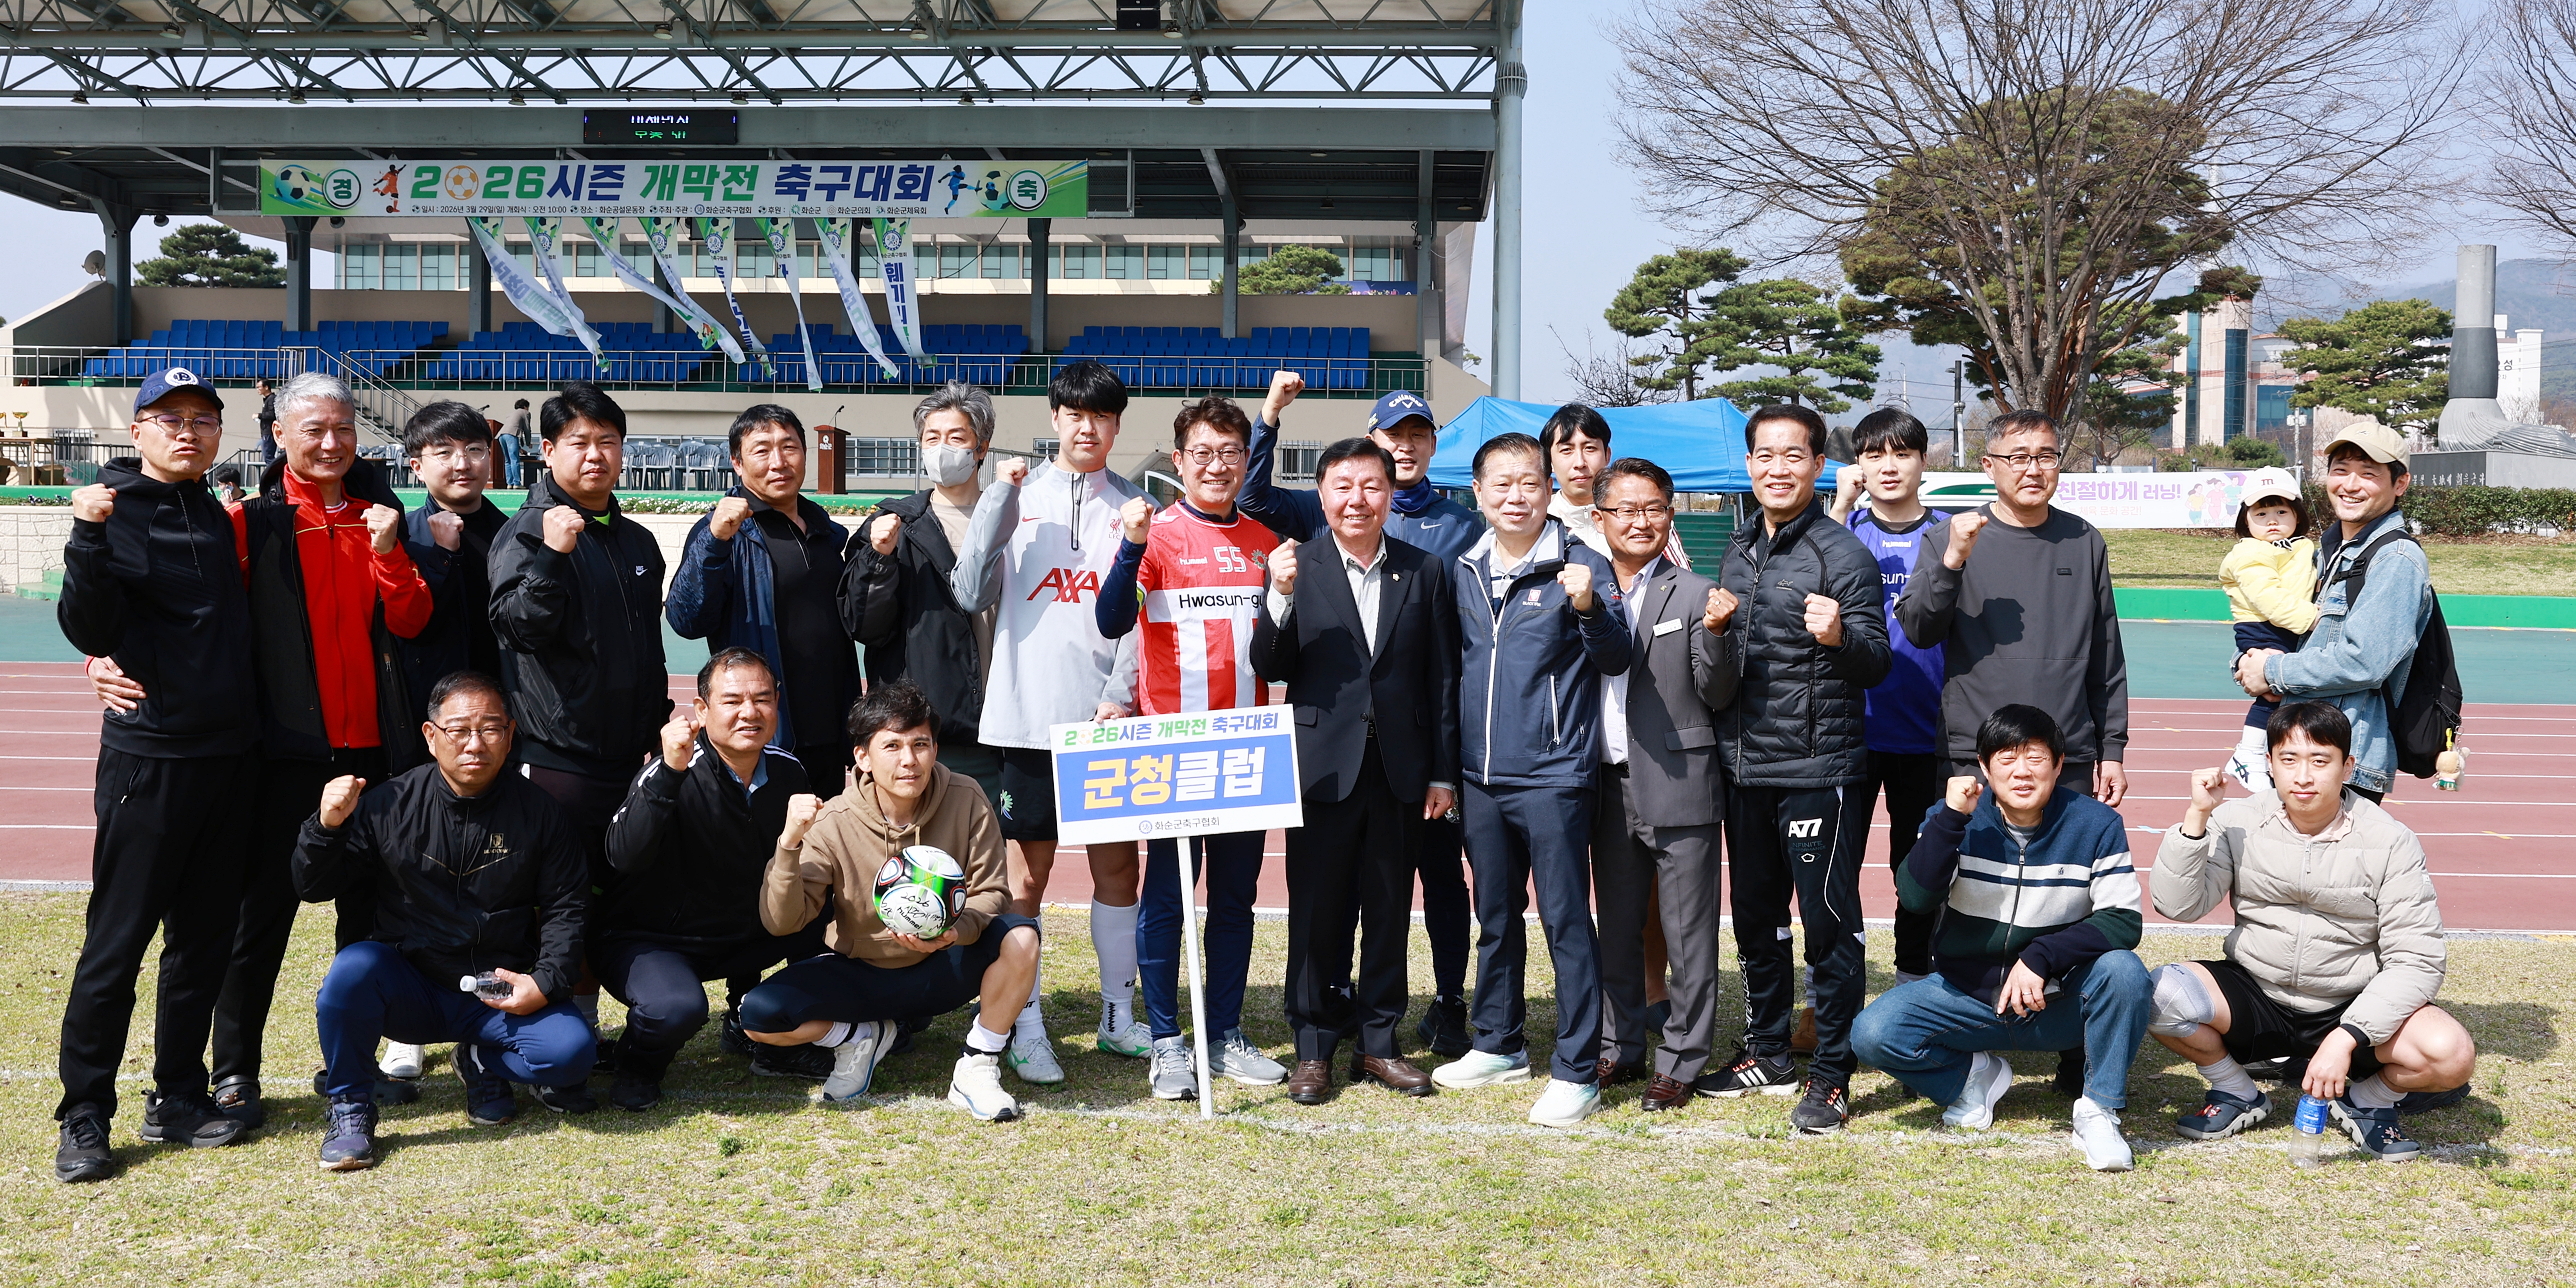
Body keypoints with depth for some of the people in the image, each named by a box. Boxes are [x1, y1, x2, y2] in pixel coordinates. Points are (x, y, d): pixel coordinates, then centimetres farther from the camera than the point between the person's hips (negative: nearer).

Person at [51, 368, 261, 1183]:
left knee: (206, 936, 11)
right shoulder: (116, 506, -6)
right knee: (118, 940, -2)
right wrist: (88, 538, -27)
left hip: (228, 751, 7)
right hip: (149, 756, -7)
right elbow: (91, 632, -16)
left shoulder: (216, 514, 13)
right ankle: (85, 1116, 8)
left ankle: (177, 1098, 22)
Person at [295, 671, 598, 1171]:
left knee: (571, 1051, -25)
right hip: (409, 991, 0)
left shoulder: (537, 812, -1)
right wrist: (327, 827, -19)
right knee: (354, 964, -32)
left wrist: (546, 983, -12)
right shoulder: (390, 805, -3)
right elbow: (313, 887, 1)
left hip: (500, 997, 1)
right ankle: (348, 1108, -9)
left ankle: (482, 1063, 12)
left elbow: (566, 908, 3)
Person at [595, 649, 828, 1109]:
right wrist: (670, 772, -49)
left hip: (740, 933, 7)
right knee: (678, 1007, -34)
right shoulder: (671, 775, -23)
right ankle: (639, 1064, 2)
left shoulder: (787, 772, -4)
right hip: (643, 940, -6)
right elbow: (625, 857, -39)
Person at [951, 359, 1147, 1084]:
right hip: (1030, 715, -1)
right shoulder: (1018, 499, 7)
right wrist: (998, 501, -8)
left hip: (1109, 716, 1)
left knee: (1118, 862, 7)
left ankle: (1120, 1016, 19)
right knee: (1028, 871, 2)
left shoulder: (1134, 508, 8)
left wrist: (1120, 696, -10)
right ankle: (1026, 1030, 8)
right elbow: (973, 596, -3)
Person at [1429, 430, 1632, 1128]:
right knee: (1495, 915, 16)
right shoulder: (1464, 573, 10)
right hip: (1480, 776, 6)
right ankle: (1498, 1045, 30)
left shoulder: (1579, 566, -5)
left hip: (1553, 775, -5)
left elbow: (1617, 659, -11)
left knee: (1566, 919, -3)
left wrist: (1588, 607, -30)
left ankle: (1577, 1071, 4)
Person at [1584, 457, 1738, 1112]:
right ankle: (1620, 1049, 27)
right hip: (1611, 787, 4)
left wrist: (1714, 634, -19)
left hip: (1679, 788, -4)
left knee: (1689, 935, 2)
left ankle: (1682, 1062, 12)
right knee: (1617, 929, 15)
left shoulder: (1696, 594, -2)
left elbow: (1718, 696, -5)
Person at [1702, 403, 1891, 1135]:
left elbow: (1876, 663, -13)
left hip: (1818, 770, -7)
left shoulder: (1841, 553, -8)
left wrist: (1840, 638, -34)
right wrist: (1714, 625, 2)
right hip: (1745, 766, 7)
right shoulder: (1739, 554, 12)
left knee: (1828, 920, -1)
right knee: (1755, 915, 15)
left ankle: (1831, 1076, 7)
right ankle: (1767, 1054, 29)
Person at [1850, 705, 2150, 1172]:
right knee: (1873, 1034, -23)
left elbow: (2124, 920, -13)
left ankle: (2099, 1111, -11)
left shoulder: (2095, 825, -7)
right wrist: (1951, 819, -30)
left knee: (2123, 970, -31)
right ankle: (1973, 1074, 9)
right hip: (1968, 997, 1)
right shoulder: (1957, 819, -5)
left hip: (2059, 1003, -1)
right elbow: (1915, 897, -19)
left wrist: (2040, 958, -25)